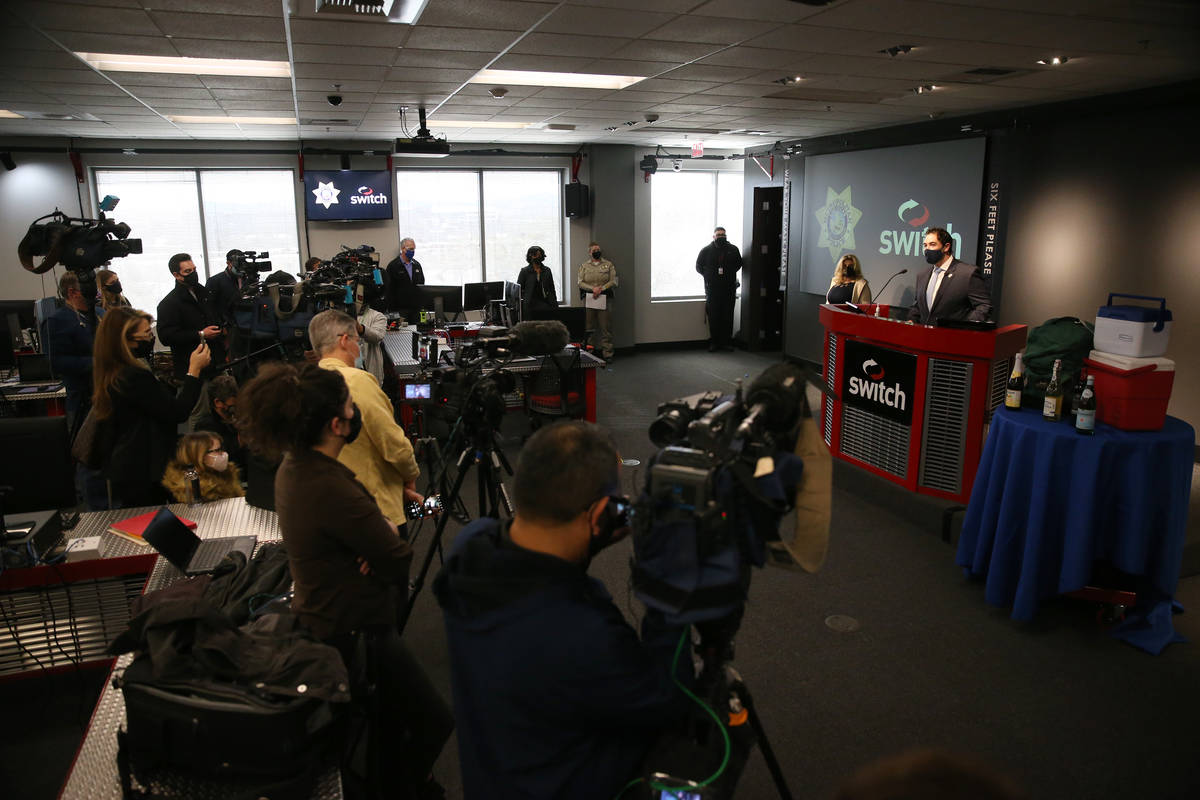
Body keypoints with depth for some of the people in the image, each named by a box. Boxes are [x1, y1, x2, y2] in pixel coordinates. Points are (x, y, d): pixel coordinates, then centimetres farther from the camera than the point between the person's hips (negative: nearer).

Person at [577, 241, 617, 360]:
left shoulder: (608, 264, 9)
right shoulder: (584, 266, 11)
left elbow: (613, 281, 2)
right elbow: (580, 282, 3)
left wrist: (601, 289, -11)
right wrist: (592, 288, -12)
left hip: (605, 298, 0)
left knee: (606, 326, -1)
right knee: (589, 326, 2)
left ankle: (607, 353, 3)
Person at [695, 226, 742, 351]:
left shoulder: (733, 249, 5)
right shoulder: (706, 250, 2)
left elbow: (739, 264, 20)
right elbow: (699, 266, 13)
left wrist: (729, 273, 9)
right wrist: (709, 275, 6)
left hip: (729, 289, 1)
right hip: (712, 289, -1)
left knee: (728, 316, 1)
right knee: (713, 316, 0)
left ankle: (726, 341, 8)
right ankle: (713, 342, 7)